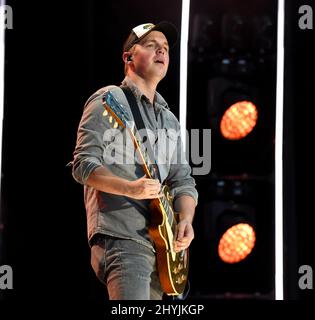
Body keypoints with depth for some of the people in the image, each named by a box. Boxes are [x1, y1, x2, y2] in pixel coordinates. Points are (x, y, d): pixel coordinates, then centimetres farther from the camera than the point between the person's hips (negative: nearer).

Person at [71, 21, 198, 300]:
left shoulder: (169, 119, 22)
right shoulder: (109, 100, -1)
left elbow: (183, 181, 18)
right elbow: (83, 165, -8)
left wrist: (186, 220, -3)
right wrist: (129, 188, -24)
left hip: (160, 243, 8)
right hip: (120, 238, -8)